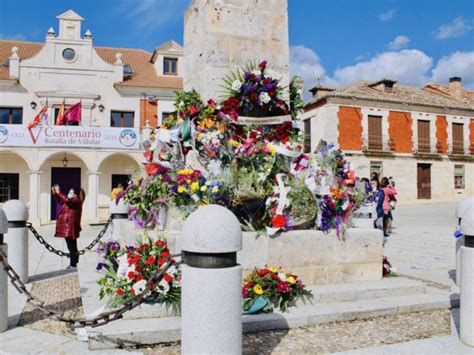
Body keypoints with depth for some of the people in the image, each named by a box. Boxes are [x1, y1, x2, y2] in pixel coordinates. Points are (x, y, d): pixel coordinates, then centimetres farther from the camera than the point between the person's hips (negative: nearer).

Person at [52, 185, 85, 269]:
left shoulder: (76, 201, -11)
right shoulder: (70, 201, 17)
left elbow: (67, 200, -29)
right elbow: (61, 200, 31)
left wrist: (58, 193, -24)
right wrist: (55, 193, 18)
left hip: (70, 228, -10)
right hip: (67, 228, 10)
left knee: (72, 247, -7)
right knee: (72, 247, 16)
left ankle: (73, 265, -3)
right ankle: (72, 265, 24)